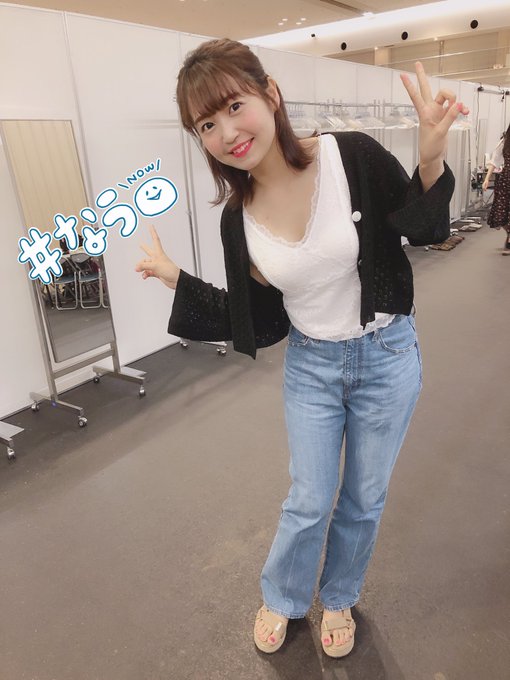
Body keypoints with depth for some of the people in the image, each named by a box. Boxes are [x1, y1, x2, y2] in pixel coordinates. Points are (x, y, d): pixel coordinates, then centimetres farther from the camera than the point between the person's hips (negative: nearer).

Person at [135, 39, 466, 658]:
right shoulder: (238, 218, -8)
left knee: (363, 499, 16)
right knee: (309, 501, 12)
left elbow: (423, 230, -5)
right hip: (310, 366, 1)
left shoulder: (353, 157, -17)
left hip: (387, 356, 0)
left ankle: (338, 598, 47)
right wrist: (175, 279, -5)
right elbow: (253, 321, -1)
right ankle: (281, 599, 45)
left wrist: (431, 159, -25)